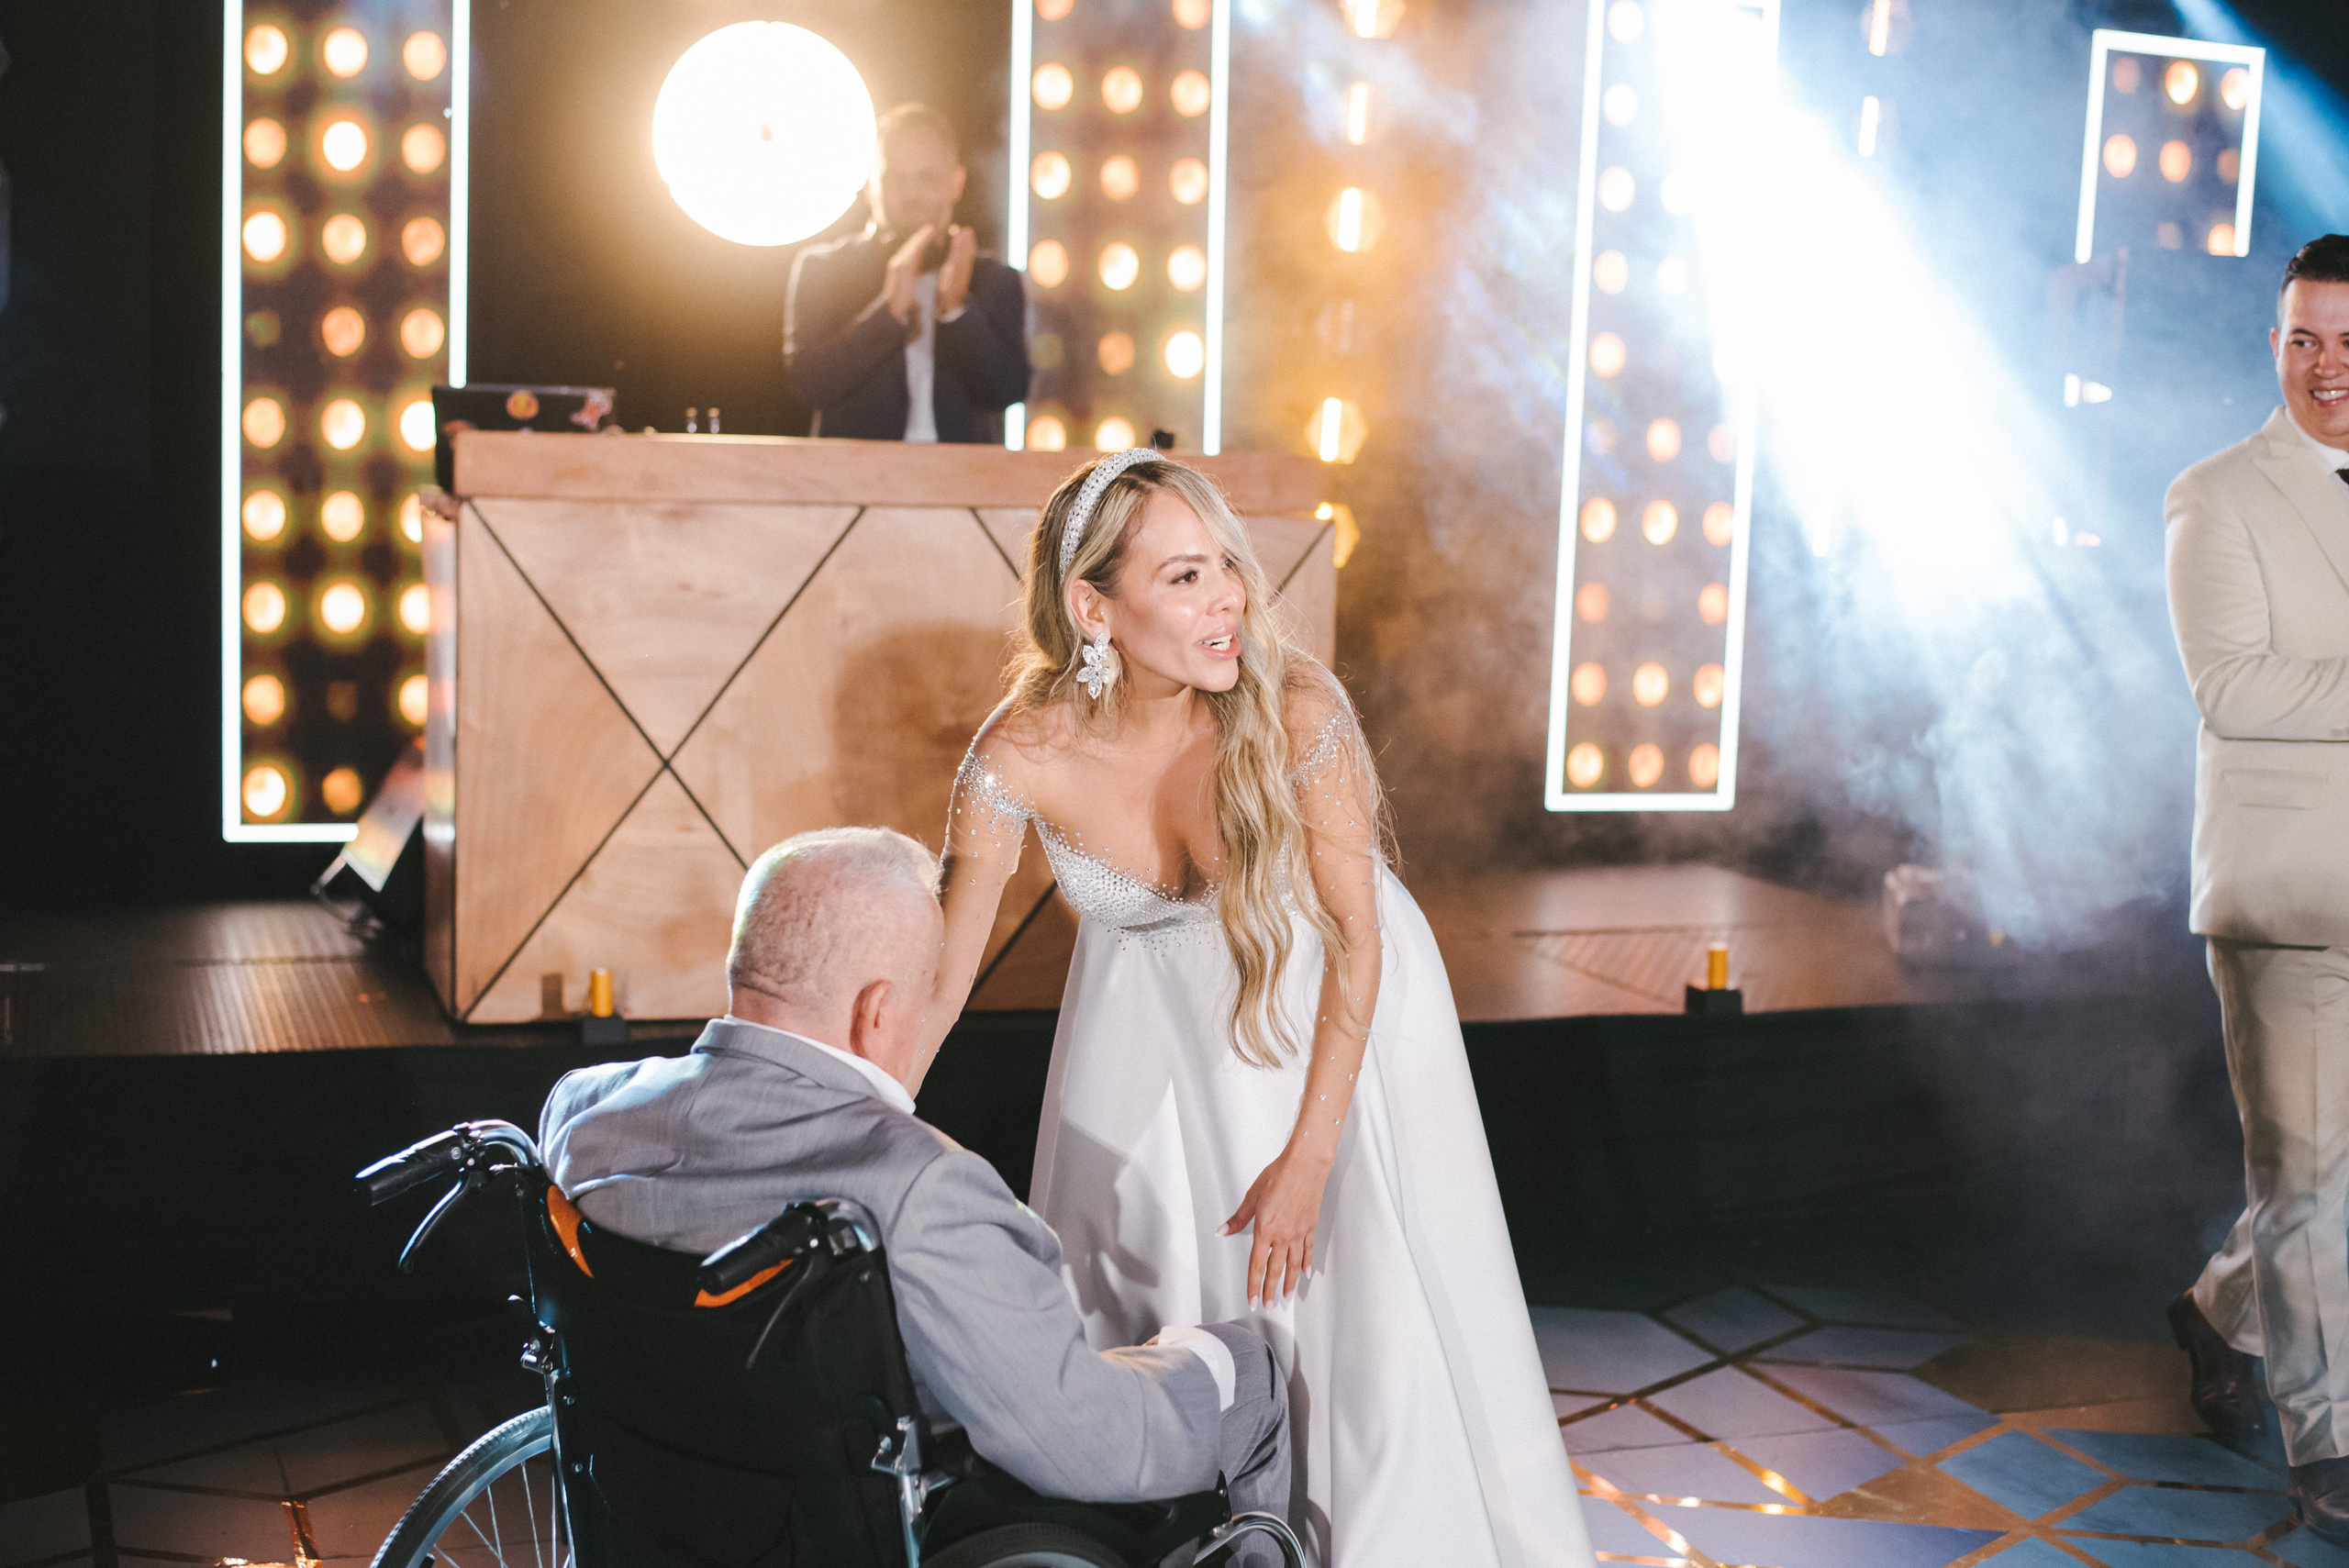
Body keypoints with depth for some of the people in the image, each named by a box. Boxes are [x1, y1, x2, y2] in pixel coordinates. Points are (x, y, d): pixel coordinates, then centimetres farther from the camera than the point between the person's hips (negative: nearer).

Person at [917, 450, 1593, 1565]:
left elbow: (1356, 937, -19)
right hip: (1154, 1008, 2)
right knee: (1134, 1296, 10)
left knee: (1366, 1296, -2)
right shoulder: (1022, 757, -27)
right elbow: (936, 982, -17)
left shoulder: (1295, 711, -30)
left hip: (1324, 999, -1)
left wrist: (1308, 1160, -19)